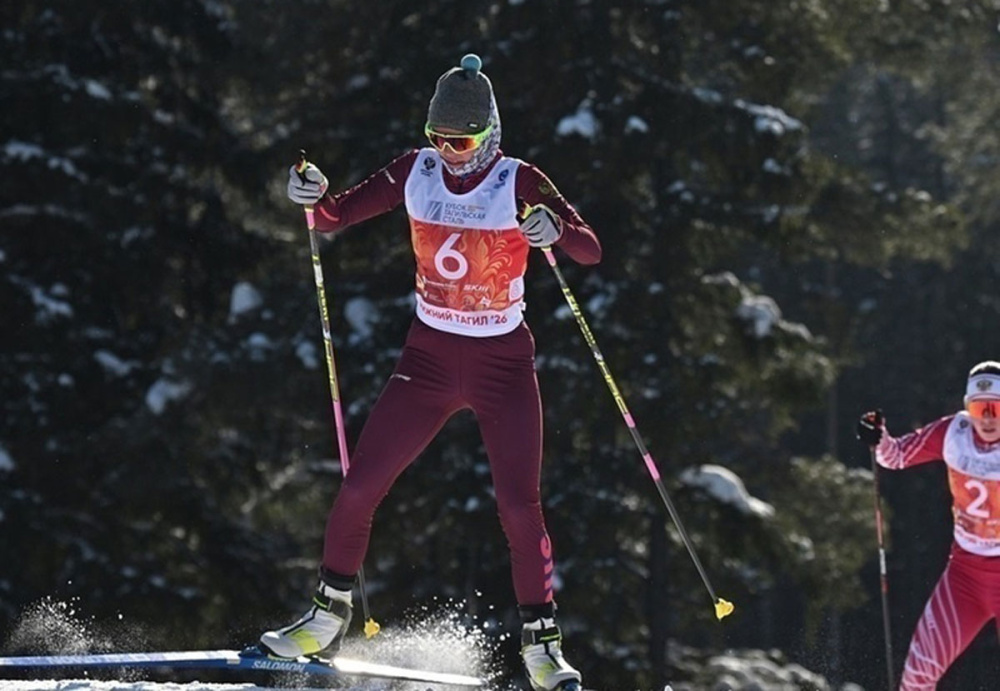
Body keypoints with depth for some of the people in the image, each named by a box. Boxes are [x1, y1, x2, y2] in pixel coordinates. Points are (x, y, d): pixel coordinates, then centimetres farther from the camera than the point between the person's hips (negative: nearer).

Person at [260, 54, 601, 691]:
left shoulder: (519, 184, -13)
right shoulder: (416, 173, -3)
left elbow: (591, 251, -19)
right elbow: (335, 218, 1)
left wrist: (554, 230, -41)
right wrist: (314, 195, -22)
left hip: (503, 363, -3)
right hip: (429, 357, 3)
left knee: (520, 507, -12)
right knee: (358, 490, -2)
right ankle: (328, 619, 15)